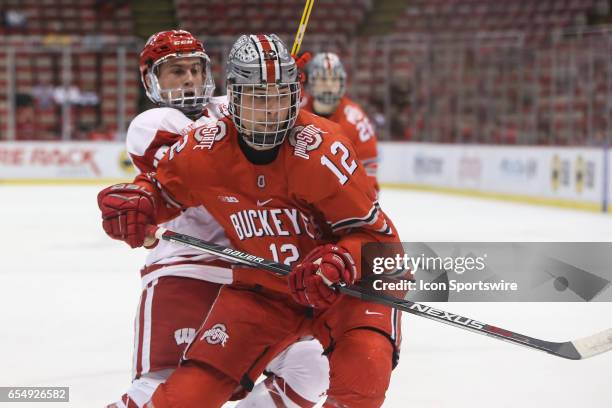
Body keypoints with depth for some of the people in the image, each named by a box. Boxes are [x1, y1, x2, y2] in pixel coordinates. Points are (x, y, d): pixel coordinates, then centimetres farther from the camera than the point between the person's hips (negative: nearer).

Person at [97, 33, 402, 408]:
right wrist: (134, 199, -14)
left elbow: (377, 234, -19)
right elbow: (162, 189, 9)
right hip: (259, 289, 3)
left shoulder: (321, 148, -24)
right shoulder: (206, 149, -13)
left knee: (362, 375, -32)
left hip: (343, 285, -3)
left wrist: (337, 265, -39)